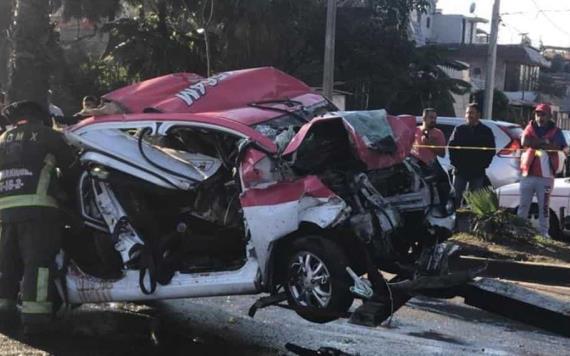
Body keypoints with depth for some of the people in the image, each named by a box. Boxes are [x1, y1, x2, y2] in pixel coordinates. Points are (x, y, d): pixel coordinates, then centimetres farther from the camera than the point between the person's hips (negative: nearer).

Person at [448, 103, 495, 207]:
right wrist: (455, 163, -6)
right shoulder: (459, 130, 8)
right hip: (460, 170, 0)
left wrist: (483, 165, -5)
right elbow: (451, 147, 5)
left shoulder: (486, 131, 6)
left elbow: (491, 150, 5)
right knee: (456, 197, -2)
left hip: (477, 172, 0)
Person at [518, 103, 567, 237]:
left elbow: (557, 147, -13)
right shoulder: (530, 128, 8)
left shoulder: (555, 131, 4)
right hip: (528, 174, 2)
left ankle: (543, 233, 7)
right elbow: (524, 142, -10)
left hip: (545, 176, -2)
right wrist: (544, 142, -14)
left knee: (544, 207, 3)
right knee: (523, 205, 8)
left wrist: (534, 143, -12)